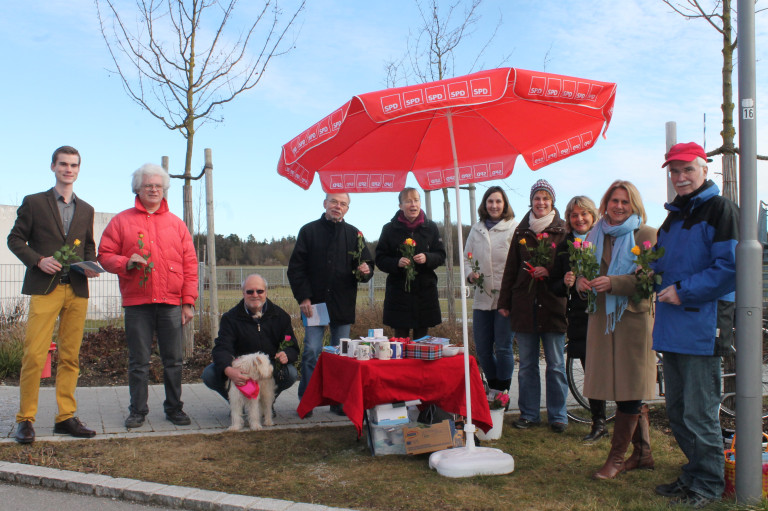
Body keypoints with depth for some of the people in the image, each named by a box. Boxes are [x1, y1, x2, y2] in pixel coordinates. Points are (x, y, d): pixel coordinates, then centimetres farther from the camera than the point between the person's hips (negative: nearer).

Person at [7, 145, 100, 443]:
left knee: (70, 357, 5)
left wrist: (90, 265, 2)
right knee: (34, 355, -8)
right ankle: (25, 419, 3)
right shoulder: (34, 203, 7)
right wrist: (38, 260, -10)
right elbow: (15, 239, 5)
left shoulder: (86, 210, 18)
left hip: (77, 290, 4)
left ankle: (66, 417, 12)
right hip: (45, 288, -3)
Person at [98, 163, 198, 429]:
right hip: (137, 303, -1)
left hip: (171, 303, 1)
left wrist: (188, 302, 2)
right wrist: (126, 263, -14)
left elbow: (190, 265, 9)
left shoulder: (176, 224, 12)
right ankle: (137, 410, 16)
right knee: (138, 361, 4)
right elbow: (104, 255, 7)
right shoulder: (121, 221, 9)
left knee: (173, 360, 5)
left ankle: (174, 408, 17)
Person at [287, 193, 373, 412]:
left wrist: (365, 271, -12)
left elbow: (367, 264, 13)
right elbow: (296, 268, 1)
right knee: (311, 351, -5)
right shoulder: (309, 231, 4)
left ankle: (339, 400, 16)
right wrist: (303, 297, -8)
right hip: (314, 303, -2)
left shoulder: (354, 234, 9)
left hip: (343, 305, 2)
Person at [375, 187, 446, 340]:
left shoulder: (430, 227, 6)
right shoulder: (390, 229, 1)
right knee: (400, 337, 1)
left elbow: (441, 256, 6)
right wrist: (397, 263, -18)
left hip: (425, 291, 1)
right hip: (398, 291, -1)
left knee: (421, 337, 5)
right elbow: (380, 259, 1)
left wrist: (427, 258, -14)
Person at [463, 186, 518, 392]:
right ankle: (493, 388, 26)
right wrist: (470, 274, 1)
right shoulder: (476, 230, 16)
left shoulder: (515, 228, -2)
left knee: (503, 348, -3)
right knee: (482, 350, 8)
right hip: (482, 297, 5)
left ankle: (503, 392, 12)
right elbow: (467, 257, 21)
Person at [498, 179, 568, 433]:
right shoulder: (521, 231, 11)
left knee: (556, 365, 3)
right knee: (526, 364, 8)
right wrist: (504, 302, 9)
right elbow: (510, 268, 13)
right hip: (524, 304, 3)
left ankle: (558, 415, 15)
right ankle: (529, 413, 19)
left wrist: (549, 270, -16)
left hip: (553, 304, -2)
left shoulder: (563, 230, 2)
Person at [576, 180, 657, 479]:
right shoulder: (596, 235, 12)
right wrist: (582, 283, -8)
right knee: (632, 393, 12)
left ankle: (616, 457, 8)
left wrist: (612, 283, -24)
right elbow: (584, 272, 15)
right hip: (602, 318, 5)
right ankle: (642, 454, 24)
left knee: (630, 391, -3)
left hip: (634, 318, -4)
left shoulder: (646, 235, -2)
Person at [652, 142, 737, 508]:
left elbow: (730, 268, -15)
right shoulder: (673, 216, 18)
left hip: (703, 326, -8)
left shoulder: (720, 209, -7)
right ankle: (693, 474, 30)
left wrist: (684, 291, -17)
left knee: (699, 414, -2)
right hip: (672, 327, 8)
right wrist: (652, 271, 5)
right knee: (677, 411, 16)